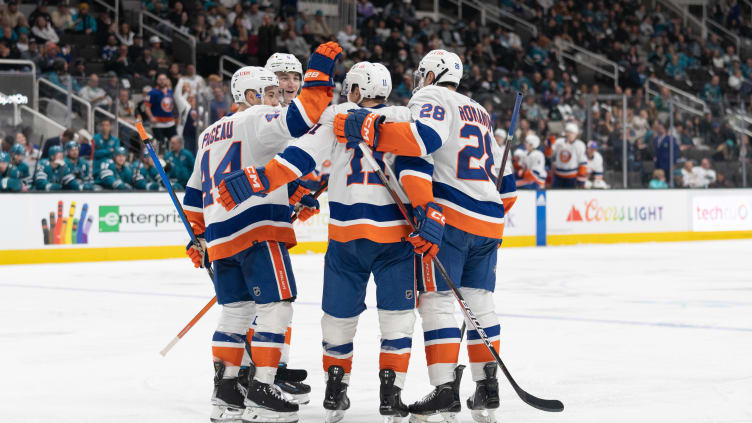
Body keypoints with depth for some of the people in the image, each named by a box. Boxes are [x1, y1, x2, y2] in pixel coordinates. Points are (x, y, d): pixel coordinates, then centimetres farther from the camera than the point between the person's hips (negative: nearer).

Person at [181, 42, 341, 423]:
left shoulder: (210, 134, 24)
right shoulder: (257, 119, -3)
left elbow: (195, 194, 26)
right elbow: (296, 120, -22)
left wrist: (198, 236, 31)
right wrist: (320, 73, -16)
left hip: (219, 234, 9)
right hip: (258, 228, -9)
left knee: (236, 310, 15)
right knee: (275, 306, -7)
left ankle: (225, 393, 17)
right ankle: (260, 392, -11)